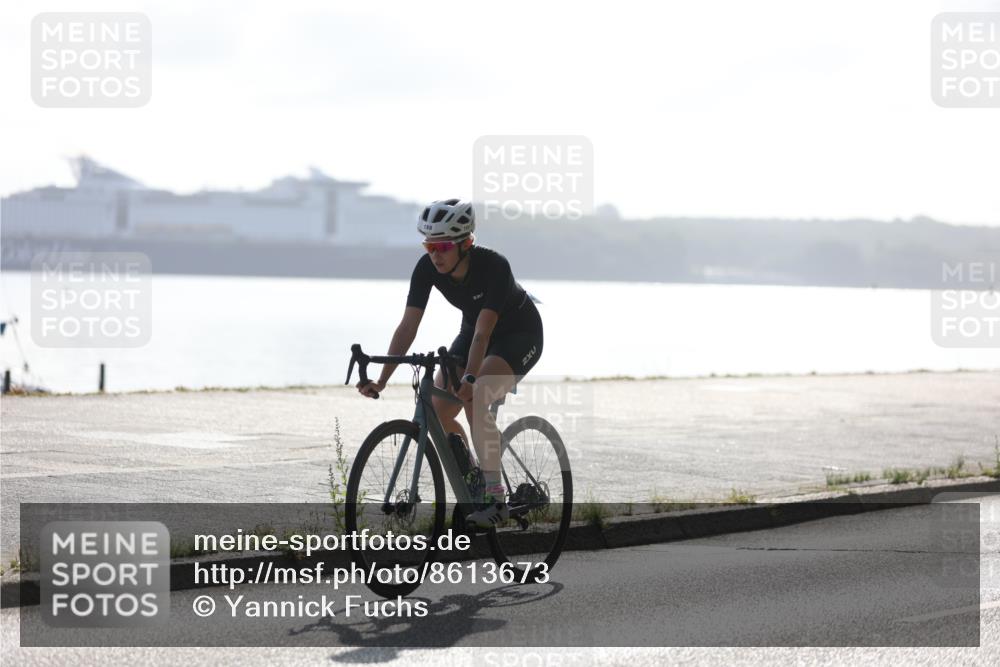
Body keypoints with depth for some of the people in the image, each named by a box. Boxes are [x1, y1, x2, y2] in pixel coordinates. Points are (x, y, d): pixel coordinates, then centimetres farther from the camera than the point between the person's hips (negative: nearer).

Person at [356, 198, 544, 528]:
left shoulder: (493, 266, -33)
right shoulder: (427, 268, -20)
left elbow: (483, 333, -37)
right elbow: (408, 326, -21)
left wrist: (470, 380, -50)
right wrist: (381, 380, -29)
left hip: (520, 334, -6)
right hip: (474, 330, 6)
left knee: (474, 400, -30)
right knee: (436, 413, -8)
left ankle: (495, 499, -24)